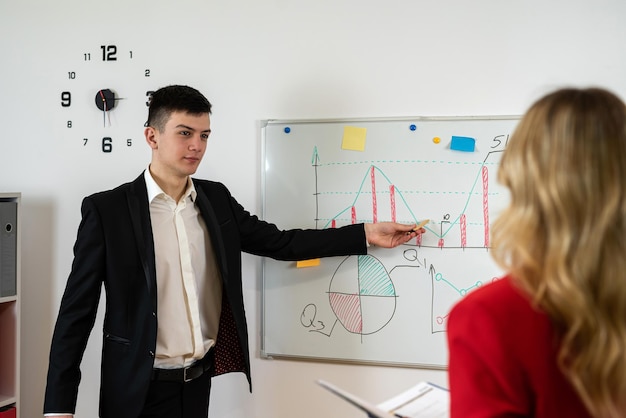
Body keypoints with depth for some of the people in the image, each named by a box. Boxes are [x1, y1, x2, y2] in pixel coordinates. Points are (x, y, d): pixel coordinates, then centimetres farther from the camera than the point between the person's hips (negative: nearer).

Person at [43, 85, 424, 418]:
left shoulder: (216, 199, 4)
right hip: (140, 387, -4)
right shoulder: (107, 209, -10)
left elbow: (280, 242, 8)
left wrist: (366, 235, 3)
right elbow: (77, 311, -8)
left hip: (200, 378, 5)